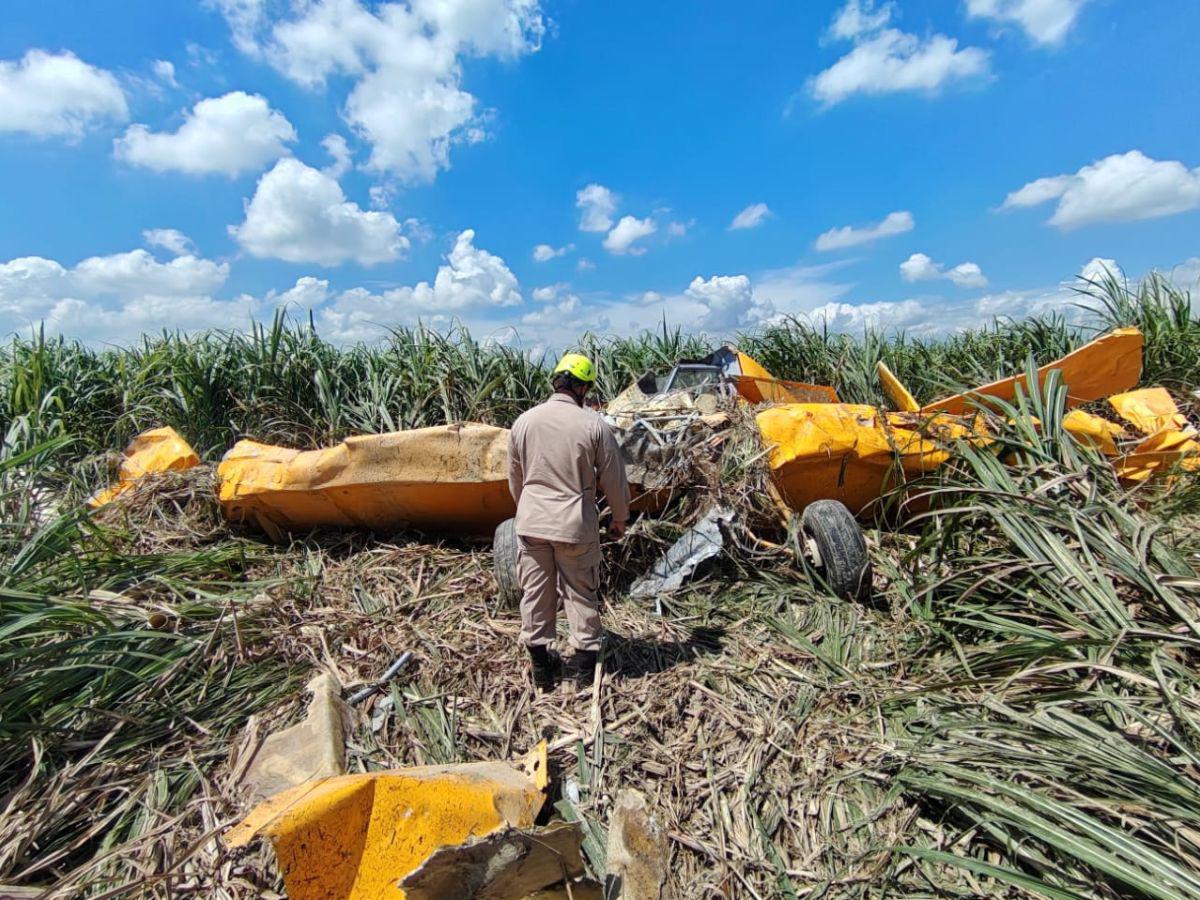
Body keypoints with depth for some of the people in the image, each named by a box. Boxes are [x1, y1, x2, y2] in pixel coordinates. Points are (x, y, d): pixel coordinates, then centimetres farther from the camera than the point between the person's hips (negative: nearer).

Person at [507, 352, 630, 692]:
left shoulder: (524, 422, -1)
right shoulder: (593, 424, -11)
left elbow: (515, 478, 9)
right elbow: (613, 478, -3)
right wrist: (620, 517, 13)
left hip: (531, 523, 3)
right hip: (576, 525, -3)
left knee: (535, 594, 14)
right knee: (581, 593, 13)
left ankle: (541, 666, 27)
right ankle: (584, 662, 25)